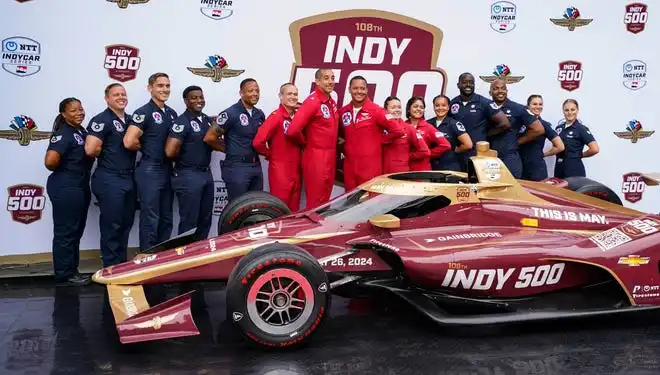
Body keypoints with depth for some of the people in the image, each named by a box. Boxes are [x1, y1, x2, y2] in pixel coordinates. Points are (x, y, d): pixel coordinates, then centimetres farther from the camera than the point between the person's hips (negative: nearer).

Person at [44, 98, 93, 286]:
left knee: (76, 231, 15)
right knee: (65, 232, -2)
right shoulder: (63, 134, -16)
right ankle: (64, 275, 7)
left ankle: (72, 271, 26)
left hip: (81, 186, 10)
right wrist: (61, 170, -10)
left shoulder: (81, 131, 11)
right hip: (65, 188, -10)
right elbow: (50, 161, -29)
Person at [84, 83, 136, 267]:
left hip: (129, 178, 8)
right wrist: (106, 155, -3)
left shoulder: (131, 120, 14)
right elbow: (90, 149, -21)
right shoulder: (101, 120, -10)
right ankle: (111, 268, 6)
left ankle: (122, 264, 23)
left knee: (126, 223, 13)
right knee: (111, 225, -2)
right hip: (109, 180, -8)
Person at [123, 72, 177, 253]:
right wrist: (147, 149, -6)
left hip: (167, 170, 7)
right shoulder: (143, 113, -11)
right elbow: (129, 142, -23)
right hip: (149, 171, -7)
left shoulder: (172, 113, 11)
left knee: (166, 220, 13)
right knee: (150, 220, -1)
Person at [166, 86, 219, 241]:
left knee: (205, 220, 15)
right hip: (188, 176, -8)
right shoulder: (182, 121, -13)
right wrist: (184, 159, -4)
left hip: (207, 173, 8)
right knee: (189, 221, 1)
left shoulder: (207, 120, 11)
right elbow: (170, 152, -23)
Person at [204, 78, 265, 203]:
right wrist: (229, 150, 0)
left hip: (256, 166, 7)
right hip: (237, 167, -7)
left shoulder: (260, 114, 9)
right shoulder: (230, 113, -11)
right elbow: (209, 137, -11)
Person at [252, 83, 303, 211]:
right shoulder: (276, 116, -12)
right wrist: (271, 155, -6)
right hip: (280, 172, -7)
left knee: (294, 211, 13)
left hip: (296, 171, 7)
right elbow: (258, 142, -21)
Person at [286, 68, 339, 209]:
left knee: (325, 201, 15)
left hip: (330, 158, 8)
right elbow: (292, 130, -24)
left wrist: (332, 146, 6)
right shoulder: (312, 102, -15)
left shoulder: (332, 102, 12)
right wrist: (305, 143, -7)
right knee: (315, 202, -1)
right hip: (316, 158, -8)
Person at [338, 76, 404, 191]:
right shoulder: (343, 111, 7)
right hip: (349, 166, 5)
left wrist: (379, 140, -1)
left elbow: (397, 130, -8)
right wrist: (348, 146, 9)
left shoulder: (375, 110, -7)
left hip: (370, 166, -5)